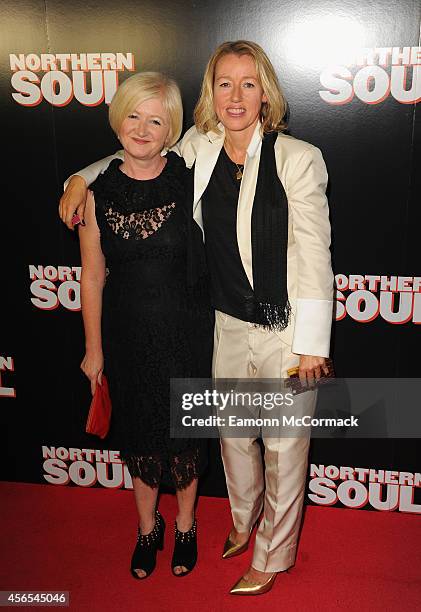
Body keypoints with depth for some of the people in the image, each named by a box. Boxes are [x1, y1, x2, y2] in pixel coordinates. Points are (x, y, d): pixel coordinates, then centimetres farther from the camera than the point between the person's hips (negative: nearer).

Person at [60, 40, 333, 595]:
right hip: (228, 326, 4)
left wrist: (312, 344, -14)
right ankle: (244, 521, 53)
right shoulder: (197, 149, -1)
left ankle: (273, 554, 38)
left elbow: (314, 255, -14)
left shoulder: (298, 159, -14)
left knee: (284, 447, 12)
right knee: (232, 434, 22)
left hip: (288, 330, -4)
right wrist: (83, 176, 5)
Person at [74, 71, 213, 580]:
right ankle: (147, 528, 44)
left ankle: (185, 526, 43)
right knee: (138, 433, 17)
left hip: (185, 332, -1)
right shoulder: (96, 193, -6)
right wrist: (94, 349, 4)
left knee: (183, 432, 15)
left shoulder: (189, 179, -9)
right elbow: (93, 277, -1)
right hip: (127, 334, 1)